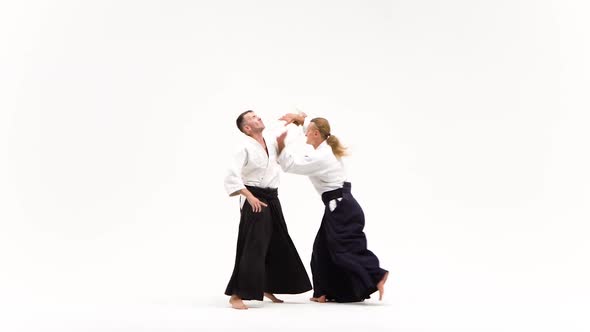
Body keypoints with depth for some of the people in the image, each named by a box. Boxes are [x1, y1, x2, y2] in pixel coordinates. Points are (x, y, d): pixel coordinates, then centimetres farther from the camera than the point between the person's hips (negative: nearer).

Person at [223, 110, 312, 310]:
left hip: (272, 200, 8)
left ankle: (267, 288, 32)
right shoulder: (245, 147, -12)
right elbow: (232, 177, -18)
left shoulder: (271, 143, 9)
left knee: (278, 245, 15)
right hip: (255, 200, -8)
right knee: (253, 247, -14)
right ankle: (236, 295, -10)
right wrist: (249, 197, -25)